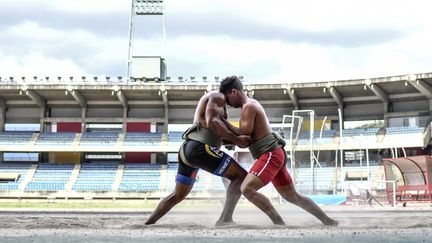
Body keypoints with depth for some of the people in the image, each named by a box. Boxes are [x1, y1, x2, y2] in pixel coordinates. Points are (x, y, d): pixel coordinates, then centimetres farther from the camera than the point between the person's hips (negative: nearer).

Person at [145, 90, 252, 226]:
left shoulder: (209, 100, 32)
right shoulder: (217, 96, 1)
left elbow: (218, 134, 28)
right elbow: (212, 123, -18)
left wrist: (239, 140, 14)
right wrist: (237, 139, -14)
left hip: (187, 149, 10)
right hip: (200, 149, -10)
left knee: (177, 196, 21)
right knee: (240, 176, -5)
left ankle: (147, 225, 22)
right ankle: (225, 219, -17)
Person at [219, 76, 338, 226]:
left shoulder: (248, 106, -10)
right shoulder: (251, 105, 20)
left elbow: (244, 134, -16)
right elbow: (247, 137, 21)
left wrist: (223, 122, -8)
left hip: (270, 155, -10)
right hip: (274, 154, 10)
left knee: (247, 188, -22)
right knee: (292, 196, 17)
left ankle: (279, 222, -20)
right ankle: (328, 221, 24)